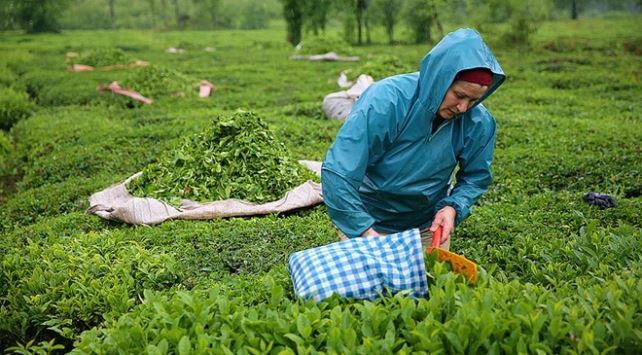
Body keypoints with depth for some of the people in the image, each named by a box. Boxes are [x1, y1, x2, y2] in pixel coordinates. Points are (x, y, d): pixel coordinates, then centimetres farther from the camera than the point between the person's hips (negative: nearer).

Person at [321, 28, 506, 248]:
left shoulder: (479, 123, -18)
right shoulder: (385, 101, -31)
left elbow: (476, 177, 0)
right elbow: (338, 174, -32)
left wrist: (453, 207, -20)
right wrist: (365, 231, -37)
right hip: (368, 221, -3)